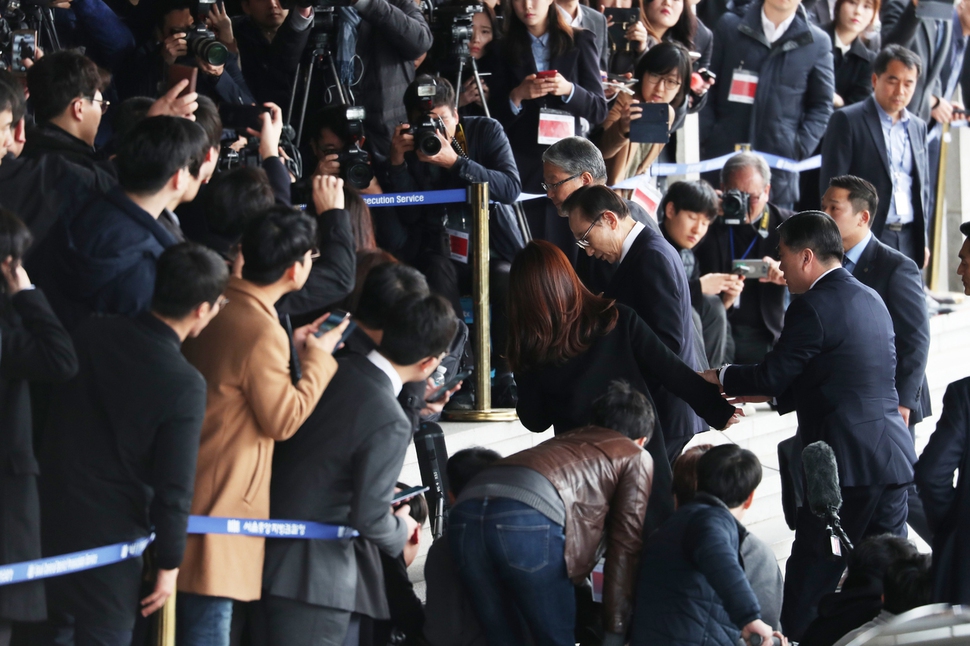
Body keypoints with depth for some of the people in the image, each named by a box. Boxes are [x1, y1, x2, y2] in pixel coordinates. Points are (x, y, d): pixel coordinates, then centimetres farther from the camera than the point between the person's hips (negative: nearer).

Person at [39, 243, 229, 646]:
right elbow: (174, 488, -13)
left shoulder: (92, 334, -4)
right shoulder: (184, 385, -17)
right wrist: (168, 564, -4)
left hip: (49, 524, 5)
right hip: (110, 541, -5)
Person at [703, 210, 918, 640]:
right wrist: (767, 393, 25)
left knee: (812, 574, -1)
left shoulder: (813, 307, -12)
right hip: (893, 459, 8)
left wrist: (718, 377, 8)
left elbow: (772, 376, -9)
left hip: (846, 461, -8)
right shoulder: (871, 300, 14)